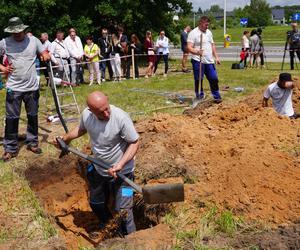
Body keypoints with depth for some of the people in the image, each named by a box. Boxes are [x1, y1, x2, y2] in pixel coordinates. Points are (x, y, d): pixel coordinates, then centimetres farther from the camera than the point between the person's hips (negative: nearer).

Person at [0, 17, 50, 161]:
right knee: (12, 119, 2)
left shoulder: (33, 40, -2)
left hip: (32, 87, 2)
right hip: (13, 88, -1)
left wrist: (46, 56, -16)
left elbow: (45, 54, 6)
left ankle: (32, 143, 28)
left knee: (33, 116, 12)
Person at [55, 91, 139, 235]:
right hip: (98, 169, 6)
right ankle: (105, 228, 54)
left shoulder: (121, 118, -31)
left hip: (121, 172, -6)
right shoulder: (86, 114, -14)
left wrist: (120, 165, -32)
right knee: (96, 203, 25)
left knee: (123, 210, -4)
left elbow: (134, 143, -21)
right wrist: (66, 139, 18)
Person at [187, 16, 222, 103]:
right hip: (198, 61, -6)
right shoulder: (193, 33, -8)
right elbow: (189, 48, -17)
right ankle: (199, 96, 15)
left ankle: (217, 96, 15)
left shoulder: (209, 32, 15)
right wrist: (197, 52, -35)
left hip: (209, 61, 6)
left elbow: (212, 45, 22)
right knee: (198, 80, 2)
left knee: (214, 79, 5)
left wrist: (216, 57, 15)